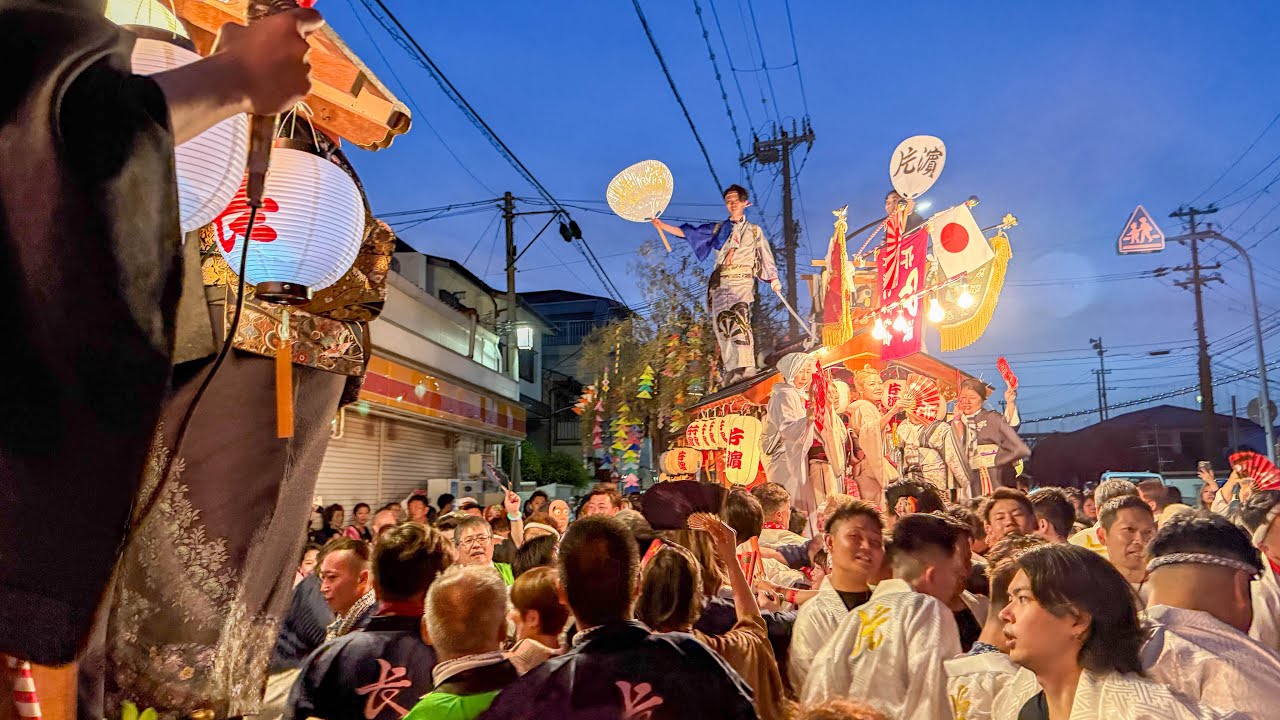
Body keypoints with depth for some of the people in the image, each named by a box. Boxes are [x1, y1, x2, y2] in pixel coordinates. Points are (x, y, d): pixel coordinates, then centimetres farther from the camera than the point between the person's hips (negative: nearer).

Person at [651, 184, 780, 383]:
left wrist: (774, 279, 2)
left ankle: (747, 367, -31)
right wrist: (662, 226, 8)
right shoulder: (718, 229, 19)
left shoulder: (754, 231, 17)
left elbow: (766, 255, 13)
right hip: (720, 283, 3)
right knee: (722, 324, -7)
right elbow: (688, 232, 16)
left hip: (742, 281, -3)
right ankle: (731, 371, -3)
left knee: (739, 318, -23)